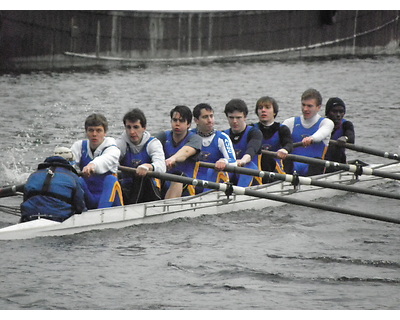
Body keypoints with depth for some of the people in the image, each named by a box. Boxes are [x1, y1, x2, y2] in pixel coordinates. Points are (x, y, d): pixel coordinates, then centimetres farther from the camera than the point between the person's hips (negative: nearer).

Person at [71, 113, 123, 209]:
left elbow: (107, 159, -33)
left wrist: (93, 165, -58)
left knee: (111, 179, -30)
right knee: (77, 180, -23)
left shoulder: (111, 148, -7)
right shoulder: (79, 146, 7)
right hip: (87, 200, 2)